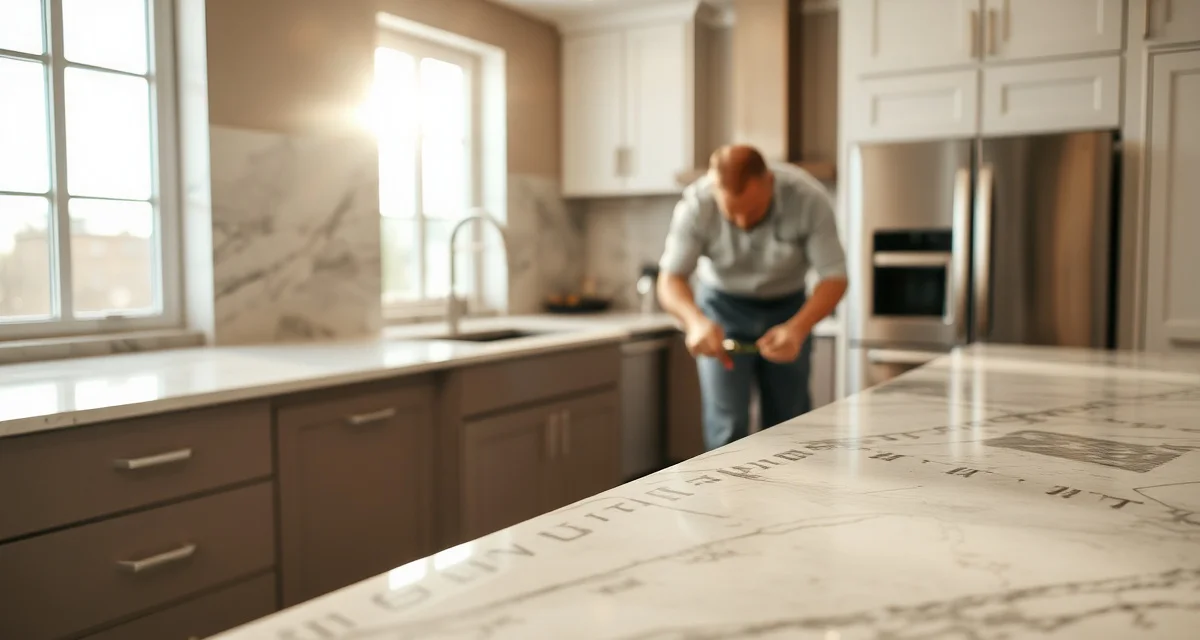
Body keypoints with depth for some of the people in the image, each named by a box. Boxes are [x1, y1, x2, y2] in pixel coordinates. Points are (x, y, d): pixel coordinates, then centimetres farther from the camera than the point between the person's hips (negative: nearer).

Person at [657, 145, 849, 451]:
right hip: (723, 307, -1)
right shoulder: (696, 204, -27)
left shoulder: (809, 199, -27)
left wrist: (798, 328, -42)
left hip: (787, 308, 1)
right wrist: (696, 320, -45)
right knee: (728, 426, -9)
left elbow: (834, 277, -22)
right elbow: (670, 280, -23)